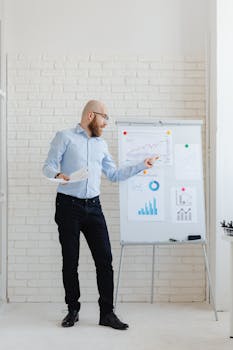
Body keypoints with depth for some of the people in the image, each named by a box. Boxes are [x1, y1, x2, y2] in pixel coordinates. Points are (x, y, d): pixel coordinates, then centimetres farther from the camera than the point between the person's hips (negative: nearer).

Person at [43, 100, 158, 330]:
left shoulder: (101, 144, 18)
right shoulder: (65, 137, 1)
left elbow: (114, 175, 22)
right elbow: (48, 166, -4)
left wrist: (142, 165, 18)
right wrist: (58, 174, -26)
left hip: (93, 207, 4)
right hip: (68, 206, -4)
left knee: (104, 259, -3)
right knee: (70, 261, 3)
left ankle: (107, 313, 4)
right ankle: (73, 310, 17)